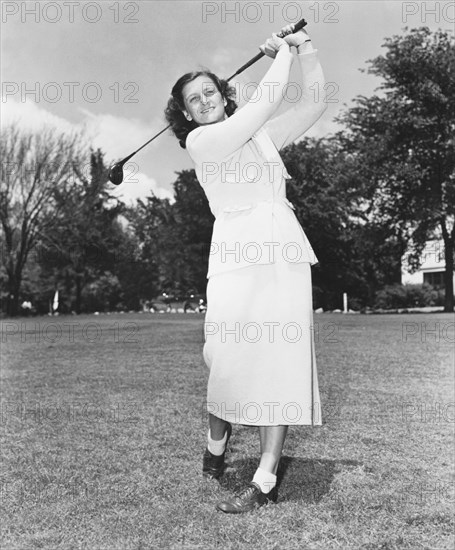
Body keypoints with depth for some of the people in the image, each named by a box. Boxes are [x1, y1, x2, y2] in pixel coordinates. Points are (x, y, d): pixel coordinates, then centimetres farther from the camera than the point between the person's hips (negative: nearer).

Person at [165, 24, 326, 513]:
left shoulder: (262, 135, 22)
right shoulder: (199, 141, 6)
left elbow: (313, 104, 22)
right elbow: (264, 103, 0)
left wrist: (305, 51, 11)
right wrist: (283, 53, 15)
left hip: (285, 252, 4)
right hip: (237, 255, -4)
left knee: (282, 359, -5)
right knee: (231, 359, -8)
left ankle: (264, 480, 1)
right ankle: (216, 445, 23)